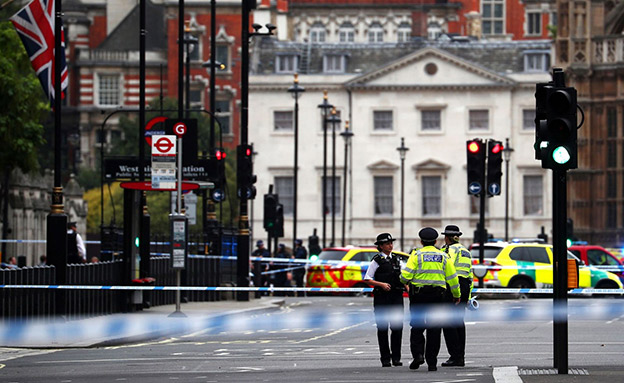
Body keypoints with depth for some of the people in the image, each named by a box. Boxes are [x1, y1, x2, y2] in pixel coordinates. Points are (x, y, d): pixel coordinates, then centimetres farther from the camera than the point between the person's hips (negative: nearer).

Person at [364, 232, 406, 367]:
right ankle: (385, 359, 5)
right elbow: (367, 279, -4)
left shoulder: (396, 259, 13)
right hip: (382, 297, -4)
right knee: (383, 328, 1)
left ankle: (396, 357, 6)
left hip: (396, 296, 4)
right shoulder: (377, 260, -2)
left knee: (397, 327, -2)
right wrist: (381, 284, -16)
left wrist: (407, 287, 3)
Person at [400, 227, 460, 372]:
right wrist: (456, 295, 20)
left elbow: (406, 275, -12)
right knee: (434, 330, 5)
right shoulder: (443, 256, 6)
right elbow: (452, 277, 8)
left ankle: (418, 354, -10)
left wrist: (403, 281, 11)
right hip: (437, 295, 2)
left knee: (417, 327, 8)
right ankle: (432, 362, 4)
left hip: (418, 295, -2)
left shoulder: (416, 255, -3)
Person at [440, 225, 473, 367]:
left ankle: (455, 357, -12)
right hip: (465, 287, 8)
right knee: (459, 321, 12)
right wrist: (468, 294, 24)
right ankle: (461, 357, 13)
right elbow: (470, 274, 21)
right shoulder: (466, 251, 19)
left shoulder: (450, 249, -6)